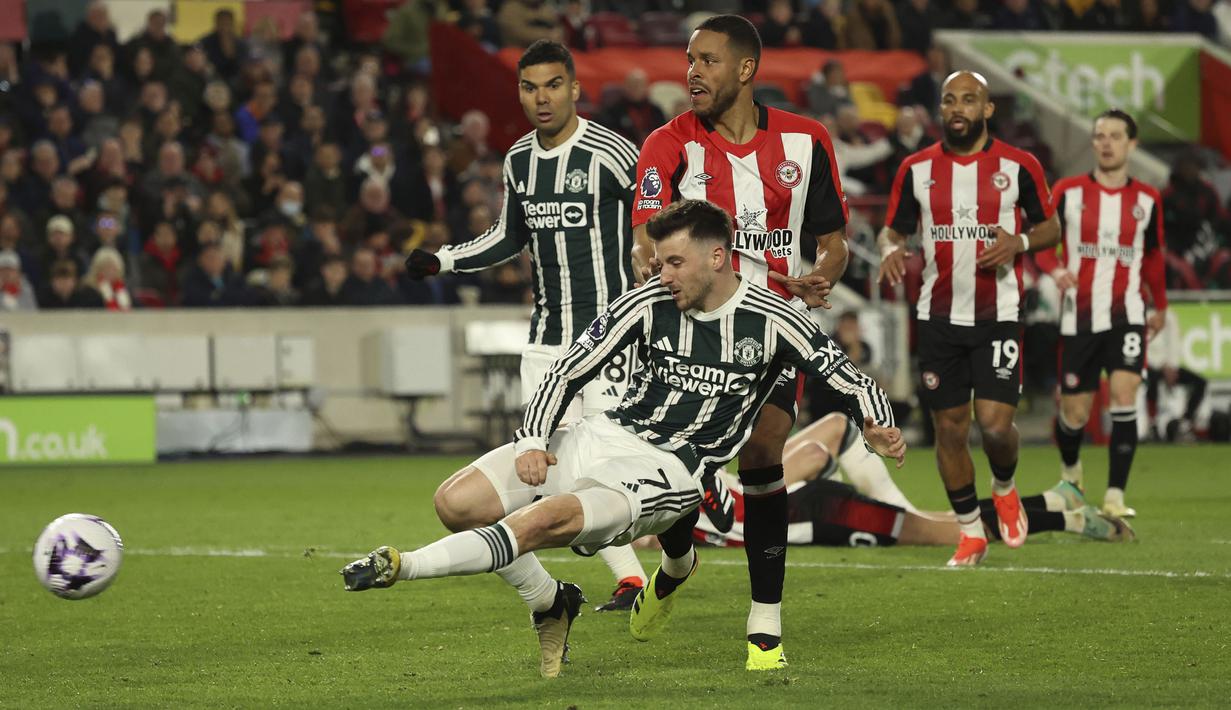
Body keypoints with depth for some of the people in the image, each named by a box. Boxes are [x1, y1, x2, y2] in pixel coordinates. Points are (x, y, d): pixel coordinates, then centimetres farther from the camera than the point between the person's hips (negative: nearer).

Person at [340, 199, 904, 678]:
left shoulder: (771, 323, -5)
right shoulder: (647, 304, 1)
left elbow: (847, 377, 7)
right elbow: (567, 372, 6)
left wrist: (877, 427, -11)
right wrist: (533, 441, -7)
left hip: (666, 473, -5)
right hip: (603, 438, 5)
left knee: (546, 519, -33)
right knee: (456, 506, -10)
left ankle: (402, 567, -31)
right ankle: (550, 605, 12)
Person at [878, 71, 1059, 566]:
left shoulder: (1018, 166, 0)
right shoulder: (916, 169, 4)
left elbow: (1051, 227, 9)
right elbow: (892, 230, 10)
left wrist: (1019, 242, -12)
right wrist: (890, 250, -13)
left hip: (999, 315, -2)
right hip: (939, 316, 2)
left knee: (995, 423, -12)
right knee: (949, 428, 4)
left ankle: (1004, 488, 22)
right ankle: (971, 532, 19)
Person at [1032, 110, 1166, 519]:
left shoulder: (1147, 200, 5)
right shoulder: (1068, 192, 0)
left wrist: (1160, 307, 24)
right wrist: (1055, 269, -16)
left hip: (1126, 315, 0)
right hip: (1079, 317, 0)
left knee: (1124, 398, -19)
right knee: (1074, 414, 4)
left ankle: (1115, 497, -16)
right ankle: (1070, 471, 38)